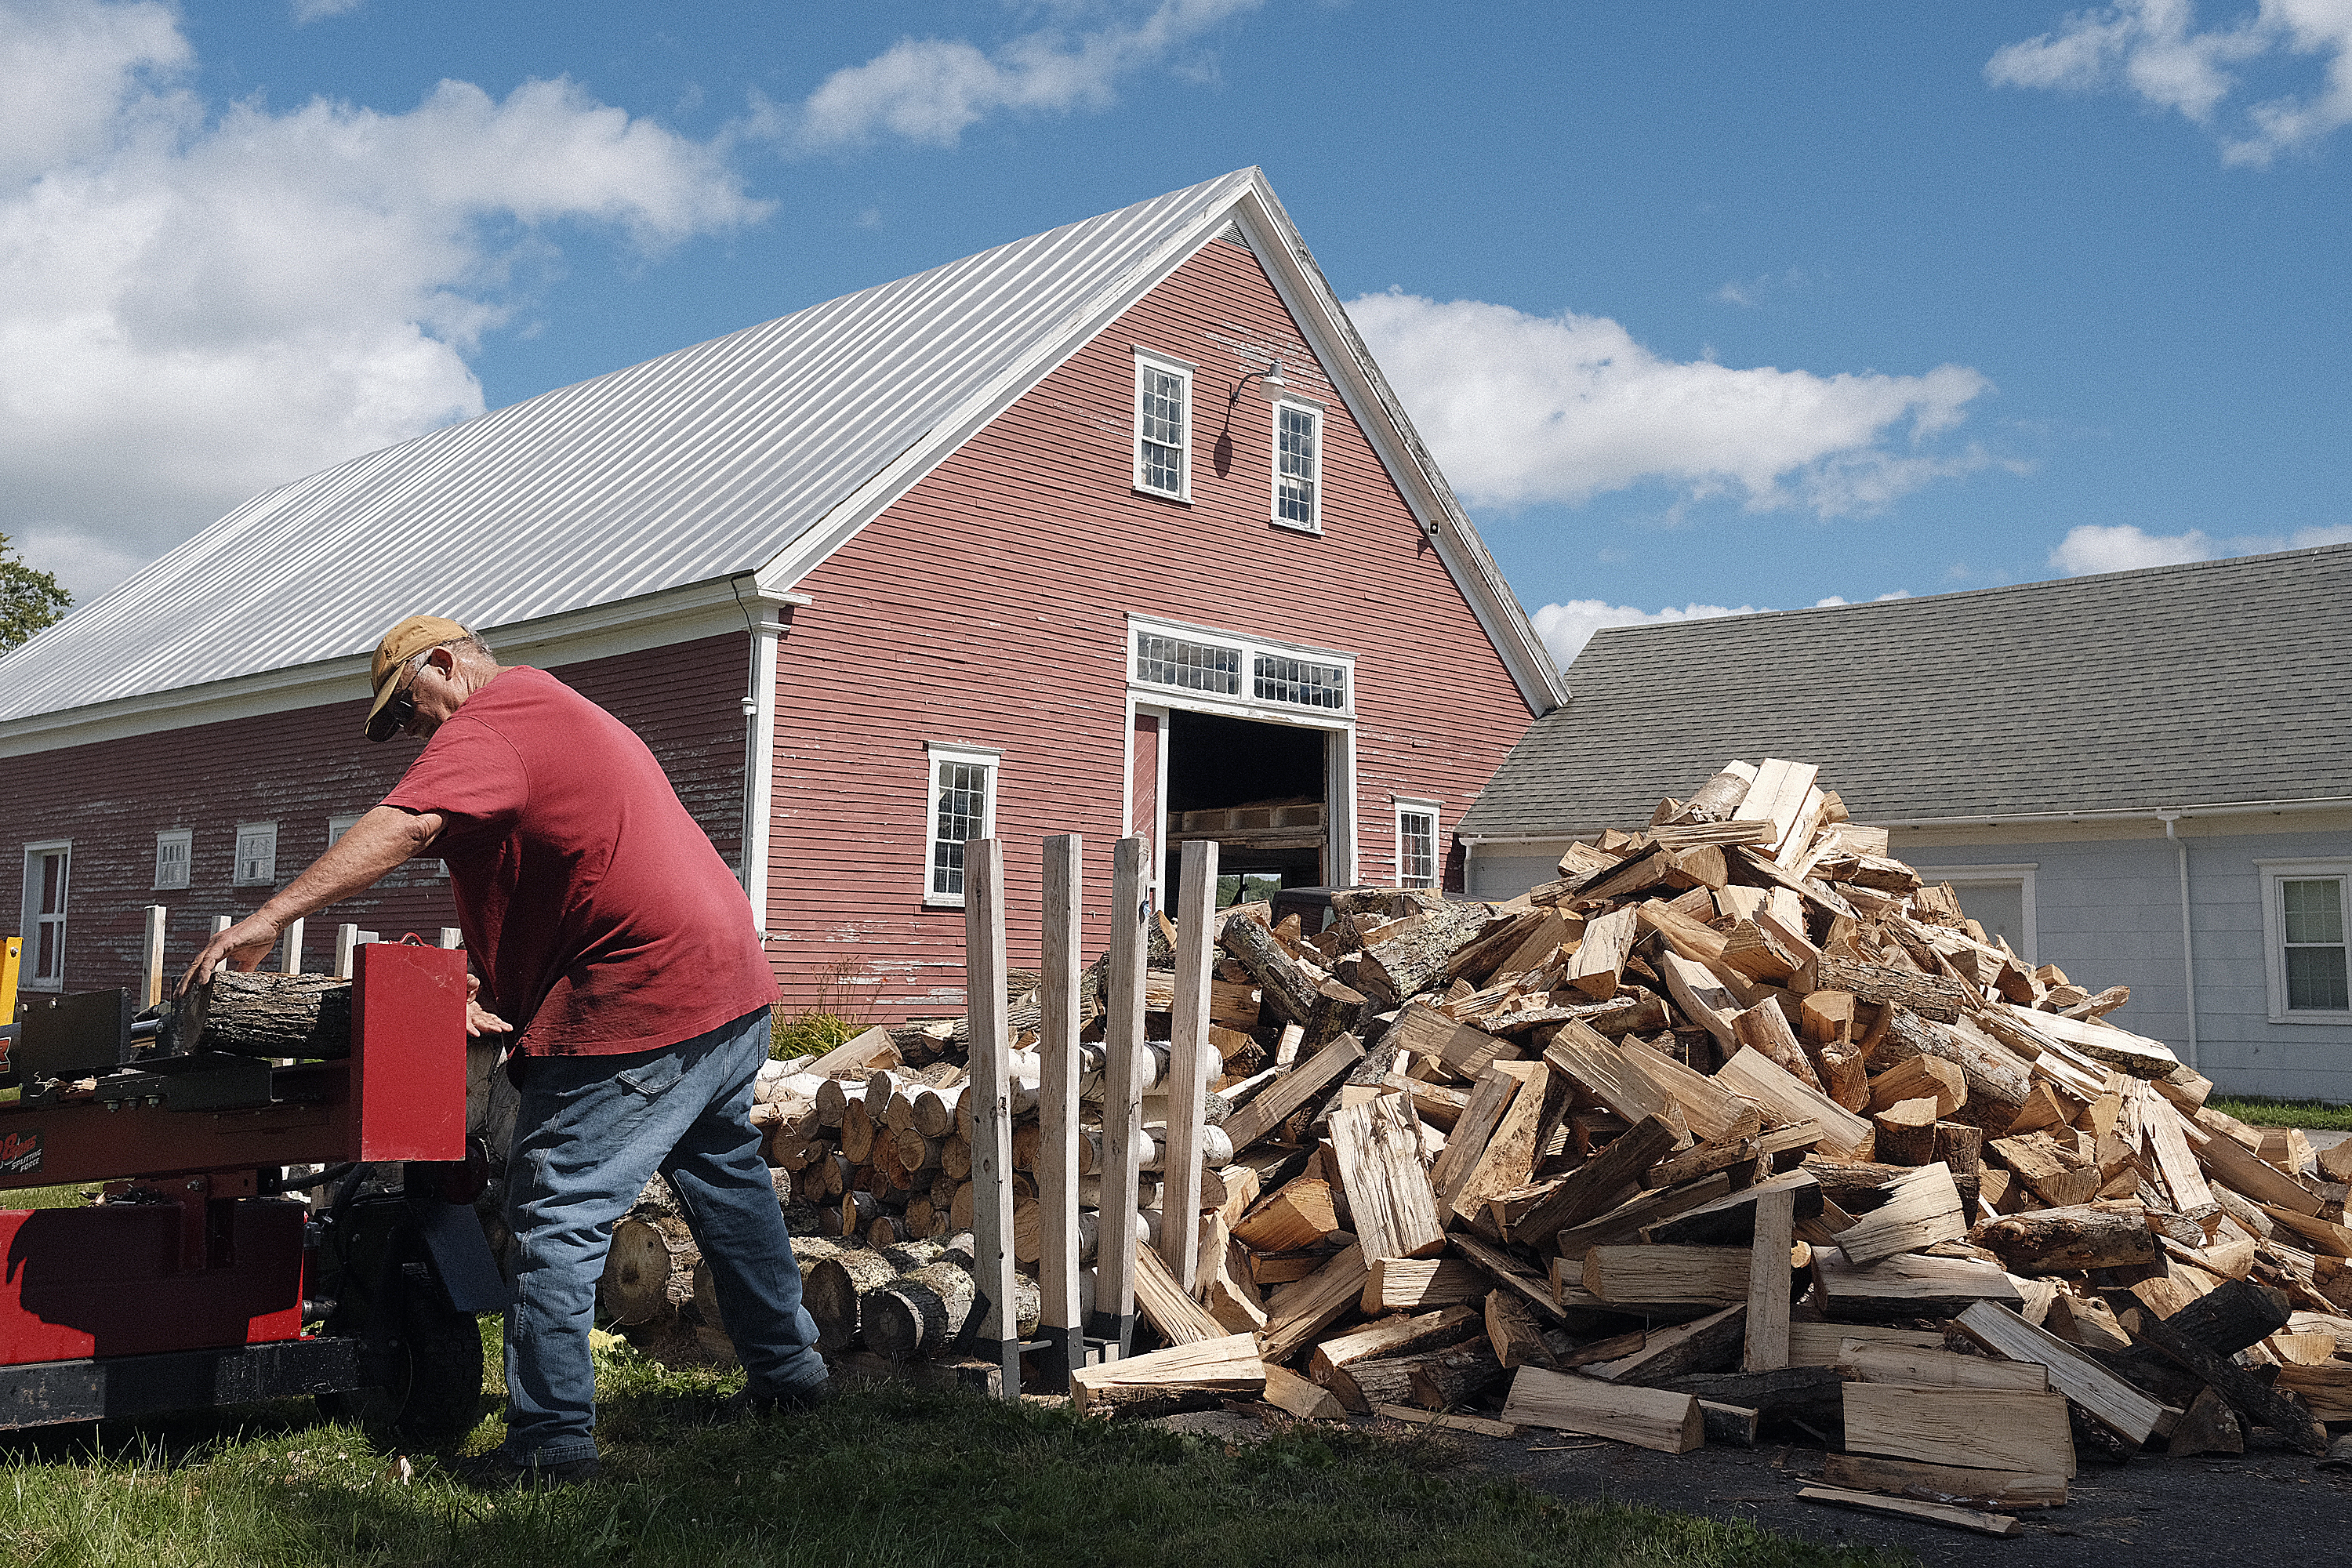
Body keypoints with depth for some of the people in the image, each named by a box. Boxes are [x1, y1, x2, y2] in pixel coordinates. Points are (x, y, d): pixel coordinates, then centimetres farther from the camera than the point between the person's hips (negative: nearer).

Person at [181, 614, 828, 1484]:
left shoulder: (491, 723, -7)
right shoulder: (571, 715, 24)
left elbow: (406, 825, -25)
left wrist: (268, 918, -27)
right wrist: (489, 983, 7)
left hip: (640, 1005, -11)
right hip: (733, 978, 11)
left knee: (557, 1213, -4)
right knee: (726, 1178, 24)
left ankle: (551, 1438, -1)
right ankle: (787, 1366, 36)